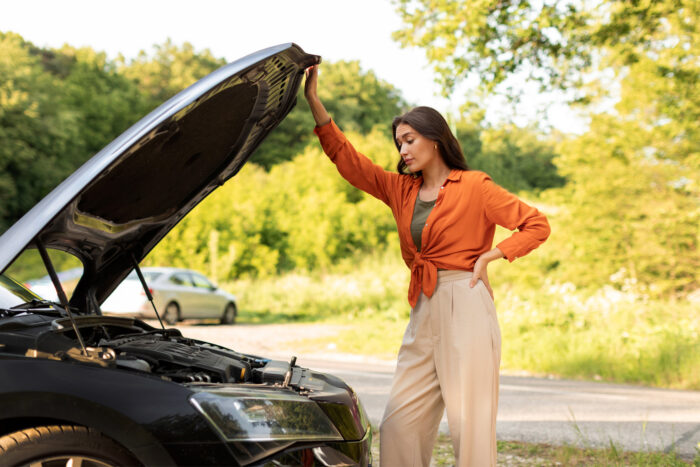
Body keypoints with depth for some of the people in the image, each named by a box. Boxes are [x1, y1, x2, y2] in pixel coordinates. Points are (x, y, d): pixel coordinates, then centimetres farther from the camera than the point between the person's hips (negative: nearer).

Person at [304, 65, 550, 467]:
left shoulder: (474, 187, 0)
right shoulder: (401, 190, 15)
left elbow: (537, 225, 1)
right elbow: (346, 157, 10)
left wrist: (489, 257, -7)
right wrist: (315, 101, 3)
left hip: (466, 306, -6)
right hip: (424, 311, 6)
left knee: (470, 421, -3)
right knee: (400, 423, 2)